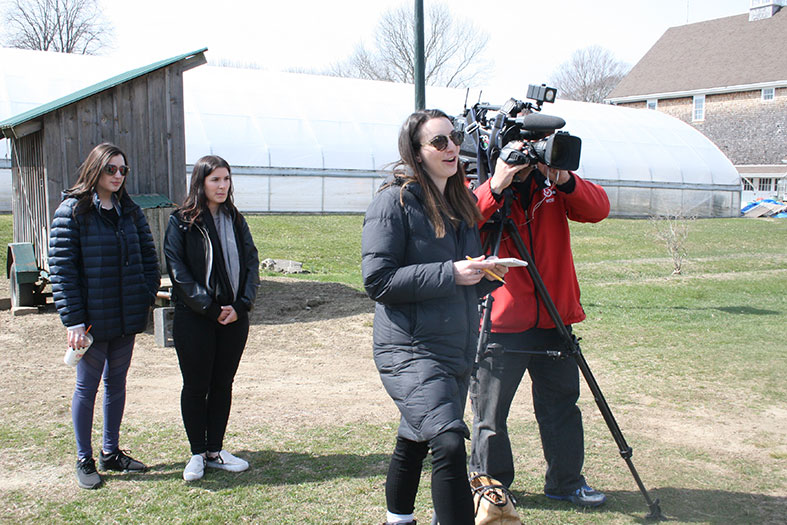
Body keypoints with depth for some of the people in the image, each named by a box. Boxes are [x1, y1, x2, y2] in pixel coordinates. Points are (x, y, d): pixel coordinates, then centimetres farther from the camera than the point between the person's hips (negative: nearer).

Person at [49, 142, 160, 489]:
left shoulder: (130, 212, 9)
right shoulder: (71, 211, -8)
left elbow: (148, 257, 13)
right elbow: (61, 268, -13)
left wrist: (147, 297, 0)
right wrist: (73, 320, -17)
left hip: (127, 317, 6)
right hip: (93, 317, -5)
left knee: (117, 382, 15)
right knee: (87, 386, 5)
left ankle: (111, 453, 28)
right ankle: (84, 461, 18)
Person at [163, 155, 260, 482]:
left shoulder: (235, 220, 9)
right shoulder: (182, 222, -4)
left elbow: (251, 262, 6)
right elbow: (178, 270, -10)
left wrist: (242, 305, -8)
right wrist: (210, 308, -15)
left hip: (234, 317, 4)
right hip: (194, 318, -4)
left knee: (223, 384, 10)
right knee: (196, 386, 4)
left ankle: (215, 450, 21)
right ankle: (198, 454, 17)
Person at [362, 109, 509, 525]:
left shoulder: (461, 204, 15)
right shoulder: (394, 201, -8)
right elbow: (377, 280, -15)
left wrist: (487, 275, -1)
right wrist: (450, 273, -20)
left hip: (458, 350, 7)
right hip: (410, 350, -7)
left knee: (415, 440, 18)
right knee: (449, 445, -22)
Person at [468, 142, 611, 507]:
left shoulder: (552, 184, 6)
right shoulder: (479, 189, -5)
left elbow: (598, 209, -5)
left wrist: (566, 182, -21)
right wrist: (495, 188, -35)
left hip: (554, 320, 4)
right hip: (500, 323, -4)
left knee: (561, 404, 16)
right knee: (491, 411, 4)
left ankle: (566, 481, 33)